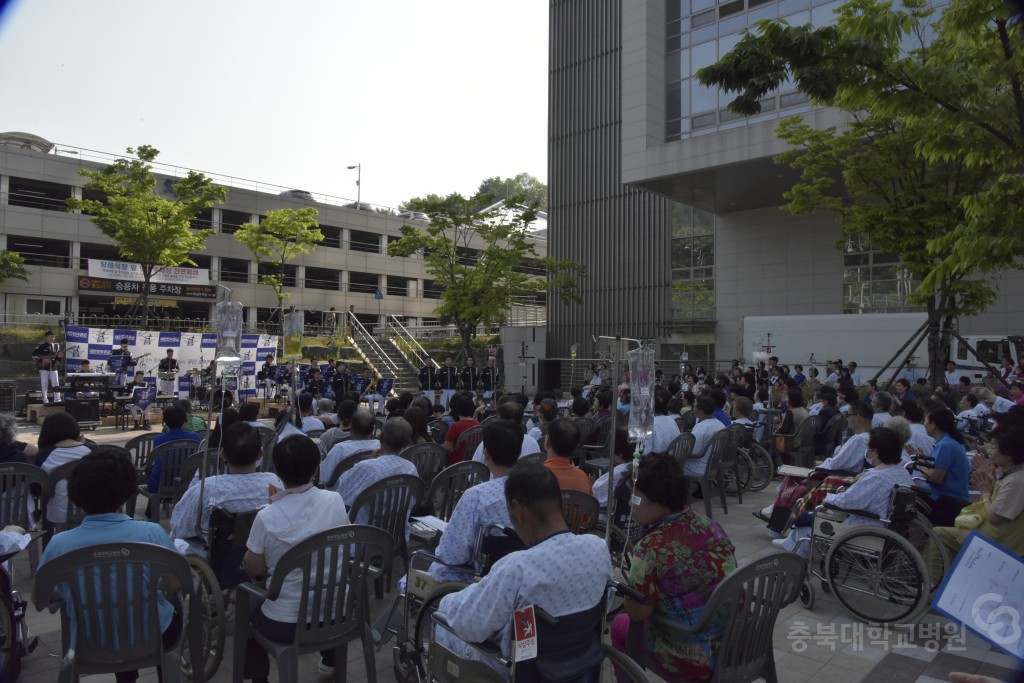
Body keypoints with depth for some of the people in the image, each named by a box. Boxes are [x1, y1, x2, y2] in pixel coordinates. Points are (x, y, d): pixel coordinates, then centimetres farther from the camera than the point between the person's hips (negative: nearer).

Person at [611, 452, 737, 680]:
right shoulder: (711, 525, -2)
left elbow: (638, 614, -15)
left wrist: (630, 580, 2)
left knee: (621, 624, 16)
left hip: (694, 661, -6)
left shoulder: (651, 548, -24)